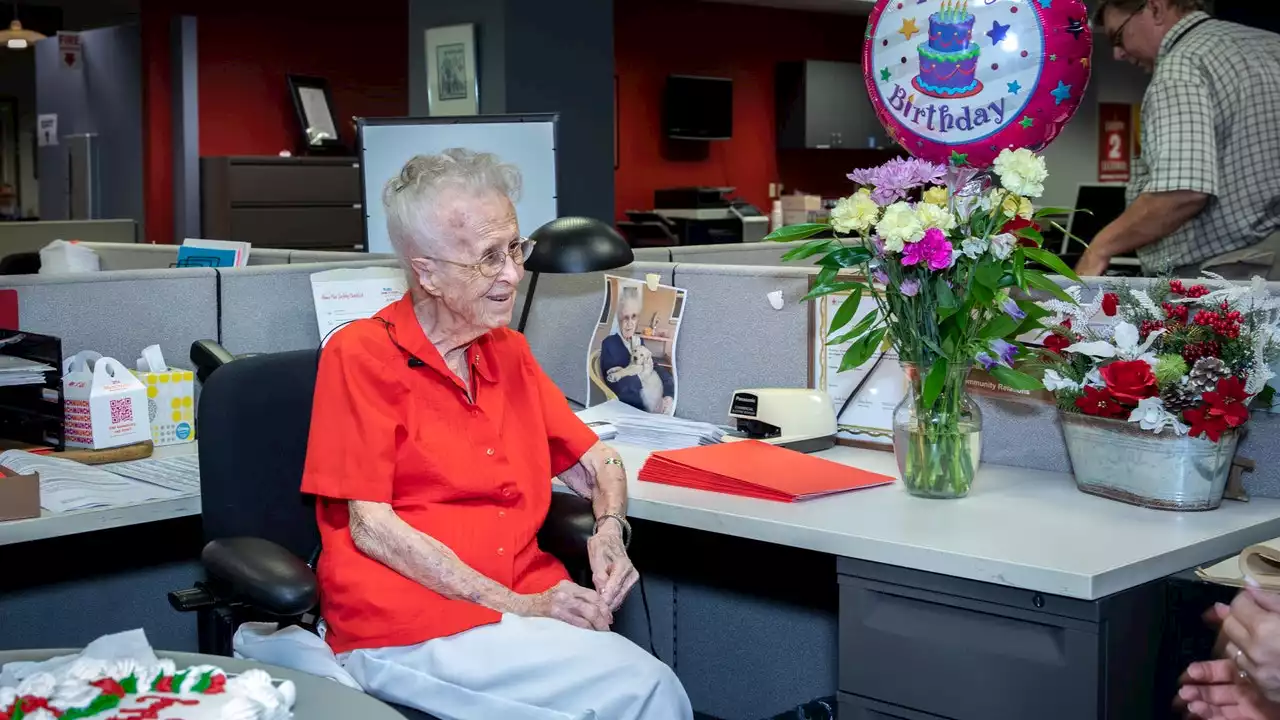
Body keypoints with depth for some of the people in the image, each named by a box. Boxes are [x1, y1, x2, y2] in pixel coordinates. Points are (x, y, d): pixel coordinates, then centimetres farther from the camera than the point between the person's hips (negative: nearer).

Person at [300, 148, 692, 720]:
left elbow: (598, 463, 24)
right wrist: (514, 606, -14)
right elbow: (371, 527, -9)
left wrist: (609, 533, 0)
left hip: (527, 604, 6)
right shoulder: (360, 356, -3)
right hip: (408, 626, -6)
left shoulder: (509, 352, 17)